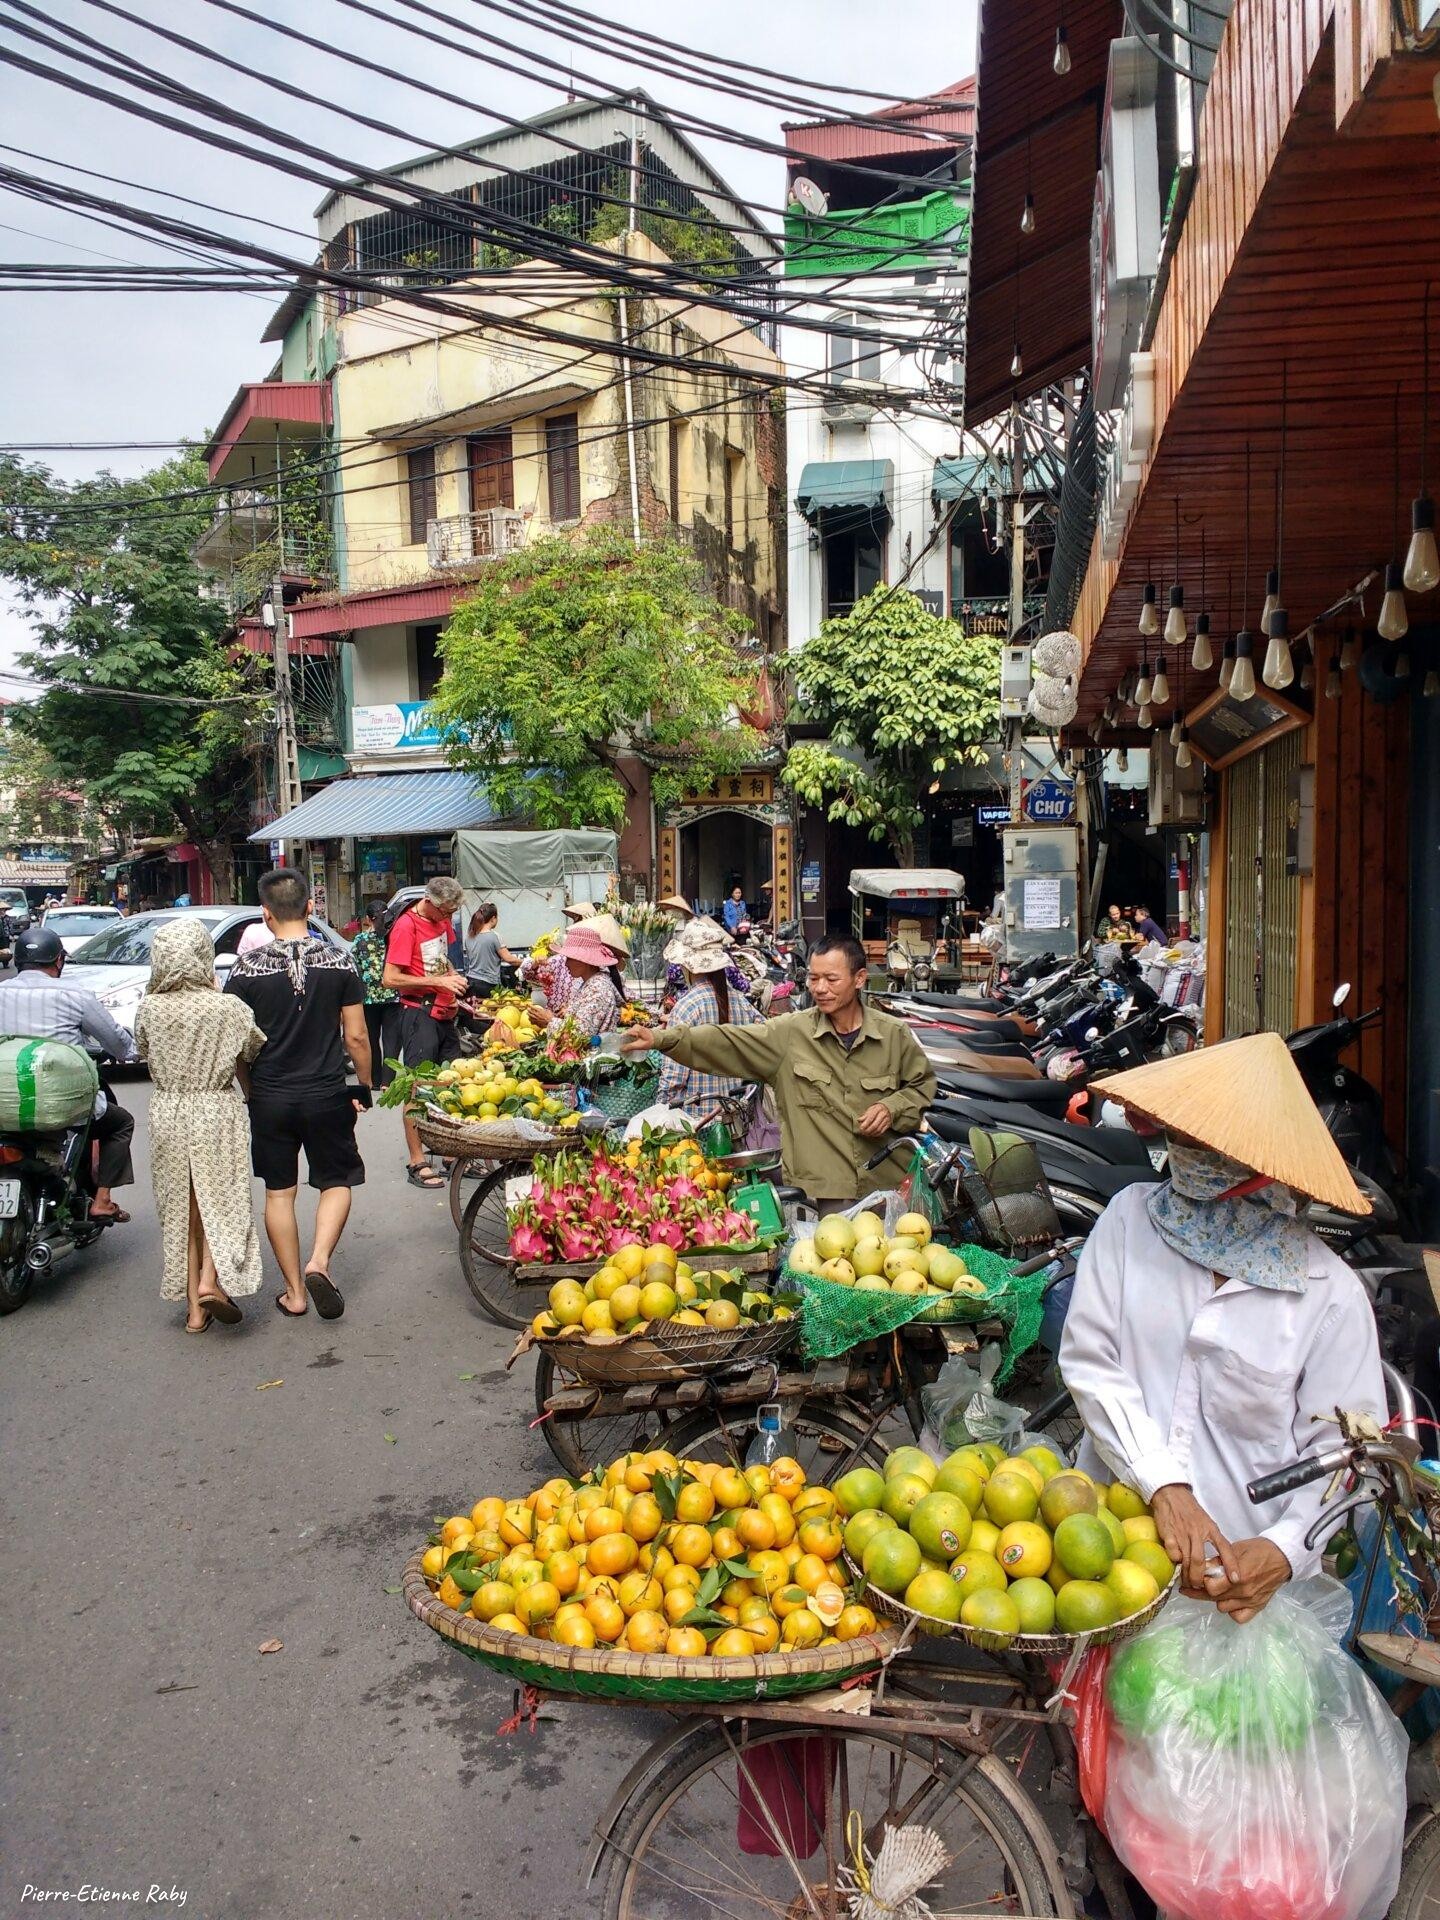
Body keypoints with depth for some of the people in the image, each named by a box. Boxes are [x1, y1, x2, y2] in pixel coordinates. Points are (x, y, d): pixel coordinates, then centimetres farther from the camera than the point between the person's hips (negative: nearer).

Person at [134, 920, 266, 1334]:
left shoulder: (150, 1008, -6)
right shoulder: (228, 1007, -12)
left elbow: (144, 1052, 9)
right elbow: (247, 1061, -1)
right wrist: (254, 1095, 15)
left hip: (167, 1115, 3)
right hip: (218, 1112, -2)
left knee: (181, 1208, 11)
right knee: (220, 1199, 11)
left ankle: (194, 1307, 16)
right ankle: (210, 1281, -9)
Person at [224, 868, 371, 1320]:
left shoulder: (247, 969, -7)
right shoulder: (338, 962, -6)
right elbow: (356, 1035, -4)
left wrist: (249, 1088, 13)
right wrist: (364, 1086, 9)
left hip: (270, 1097, 1)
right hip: (326, 1095, 0)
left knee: (279, 1191, 12)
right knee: (337, 1182, 15)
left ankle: (295, 1291, 18)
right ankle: (319, 1260, -7)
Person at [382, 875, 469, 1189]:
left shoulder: (442, 920, 11)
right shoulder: (406, 926, -14)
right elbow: (390, 978, -18)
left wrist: (454, 979, 8)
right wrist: (438, 982, -20)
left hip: (445, 1013, 8)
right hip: (419, 1013, -8)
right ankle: (416, 1163, 2)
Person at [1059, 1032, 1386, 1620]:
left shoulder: (1330, 1292, -6)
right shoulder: (1130, 1217, -3)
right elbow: (1088, 1359, -7)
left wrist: (1285, 1551, -19)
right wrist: (1163, 1486, -16)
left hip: (1245, 1557, -1)